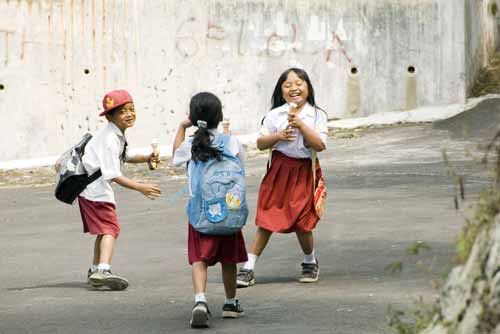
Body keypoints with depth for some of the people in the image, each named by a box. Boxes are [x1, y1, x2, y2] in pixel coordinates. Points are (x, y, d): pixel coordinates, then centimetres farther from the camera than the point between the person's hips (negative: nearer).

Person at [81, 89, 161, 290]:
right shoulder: (110, 139, -22)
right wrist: (140, 188, -27)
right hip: (95, 187, -10)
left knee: (104, 229, 23)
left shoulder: (117, 135, 9)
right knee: (110, 228, -19)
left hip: (92, 186, 10)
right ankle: (103, 271, -35)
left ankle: (95, 270, 37)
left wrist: (146, 159, 8)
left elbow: (124, 157, 25)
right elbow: (113, 174, -26)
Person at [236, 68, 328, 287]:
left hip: (304, 172, -1)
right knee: (266, 221, -1)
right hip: (280, 169, 1)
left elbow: (320, 145, -12)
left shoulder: (317, 115, -2)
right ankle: (248, 269, 4)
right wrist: (278, 136, -15)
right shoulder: (275, 115, 1)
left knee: (302, 223, 0)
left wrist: (301, 125, -20)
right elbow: (261, 143, 2)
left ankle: (310, 262, 28)